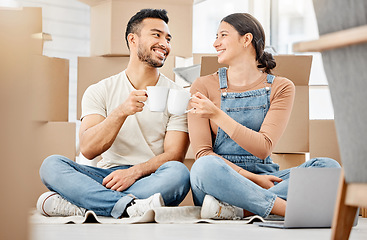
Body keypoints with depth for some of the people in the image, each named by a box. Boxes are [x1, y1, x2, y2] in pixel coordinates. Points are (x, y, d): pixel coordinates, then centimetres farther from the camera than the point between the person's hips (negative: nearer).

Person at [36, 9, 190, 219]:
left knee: (179, 172, -35)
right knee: (51, 165, -23)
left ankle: (80, 206, -33)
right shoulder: (100, 91, 8)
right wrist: (121, 112, -22)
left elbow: (174, 155, -2)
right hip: (108, 175, 1)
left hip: (152, 180, -1)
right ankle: (130, 206, -43)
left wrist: (135, 171, -21)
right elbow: (88, 149, -6)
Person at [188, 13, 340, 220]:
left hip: (264, 178, 2)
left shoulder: (281, 87, 5)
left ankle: (238, 209, -35)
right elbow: (203, 153, -4)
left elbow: (263, 148, -8)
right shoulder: (204, 86, 4)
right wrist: (253, 179, -15)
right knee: (206, 166, -37)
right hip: (219, 180, -2)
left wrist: (218, 115, -17)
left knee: (329, 167, -22)